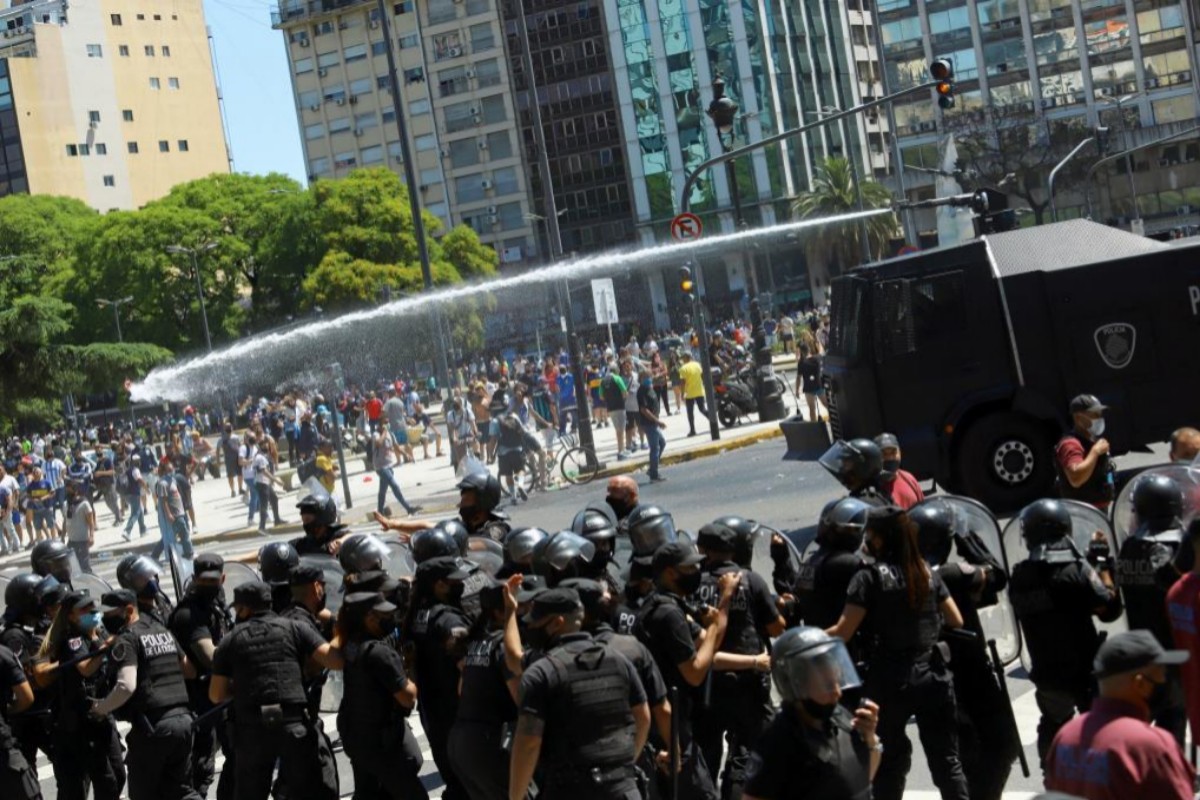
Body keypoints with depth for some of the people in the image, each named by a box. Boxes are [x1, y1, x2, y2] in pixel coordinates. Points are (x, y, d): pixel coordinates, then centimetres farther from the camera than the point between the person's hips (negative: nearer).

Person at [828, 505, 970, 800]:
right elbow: (956, 621, 10)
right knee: (946, 759, 8)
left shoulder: (869, 577, -9)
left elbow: (843, 633, -13)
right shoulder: (927, 573, 6)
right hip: (933, 676, 4)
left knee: (889, 761, 9)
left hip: (890, 681, -4)